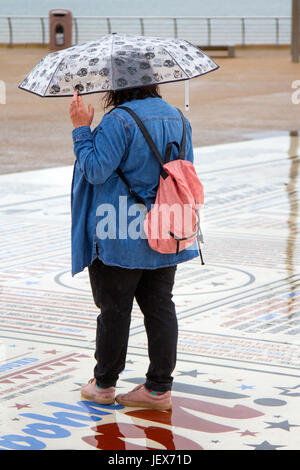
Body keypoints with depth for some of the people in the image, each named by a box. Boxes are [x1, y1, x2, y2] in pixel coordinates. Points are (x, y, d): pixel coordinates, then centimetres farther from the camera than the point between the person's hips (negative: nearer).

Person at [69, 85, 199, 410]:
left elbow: (96, 170, -18)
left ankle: (103, 384, 18)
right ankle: (160, 387, 12)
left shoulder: (118, 120, -17)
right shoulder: (177, 117, 7)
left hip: (121, 237, -6)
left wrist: (81, 128, -11)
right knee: (159, 307, 9)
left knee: (114, 309, 5)